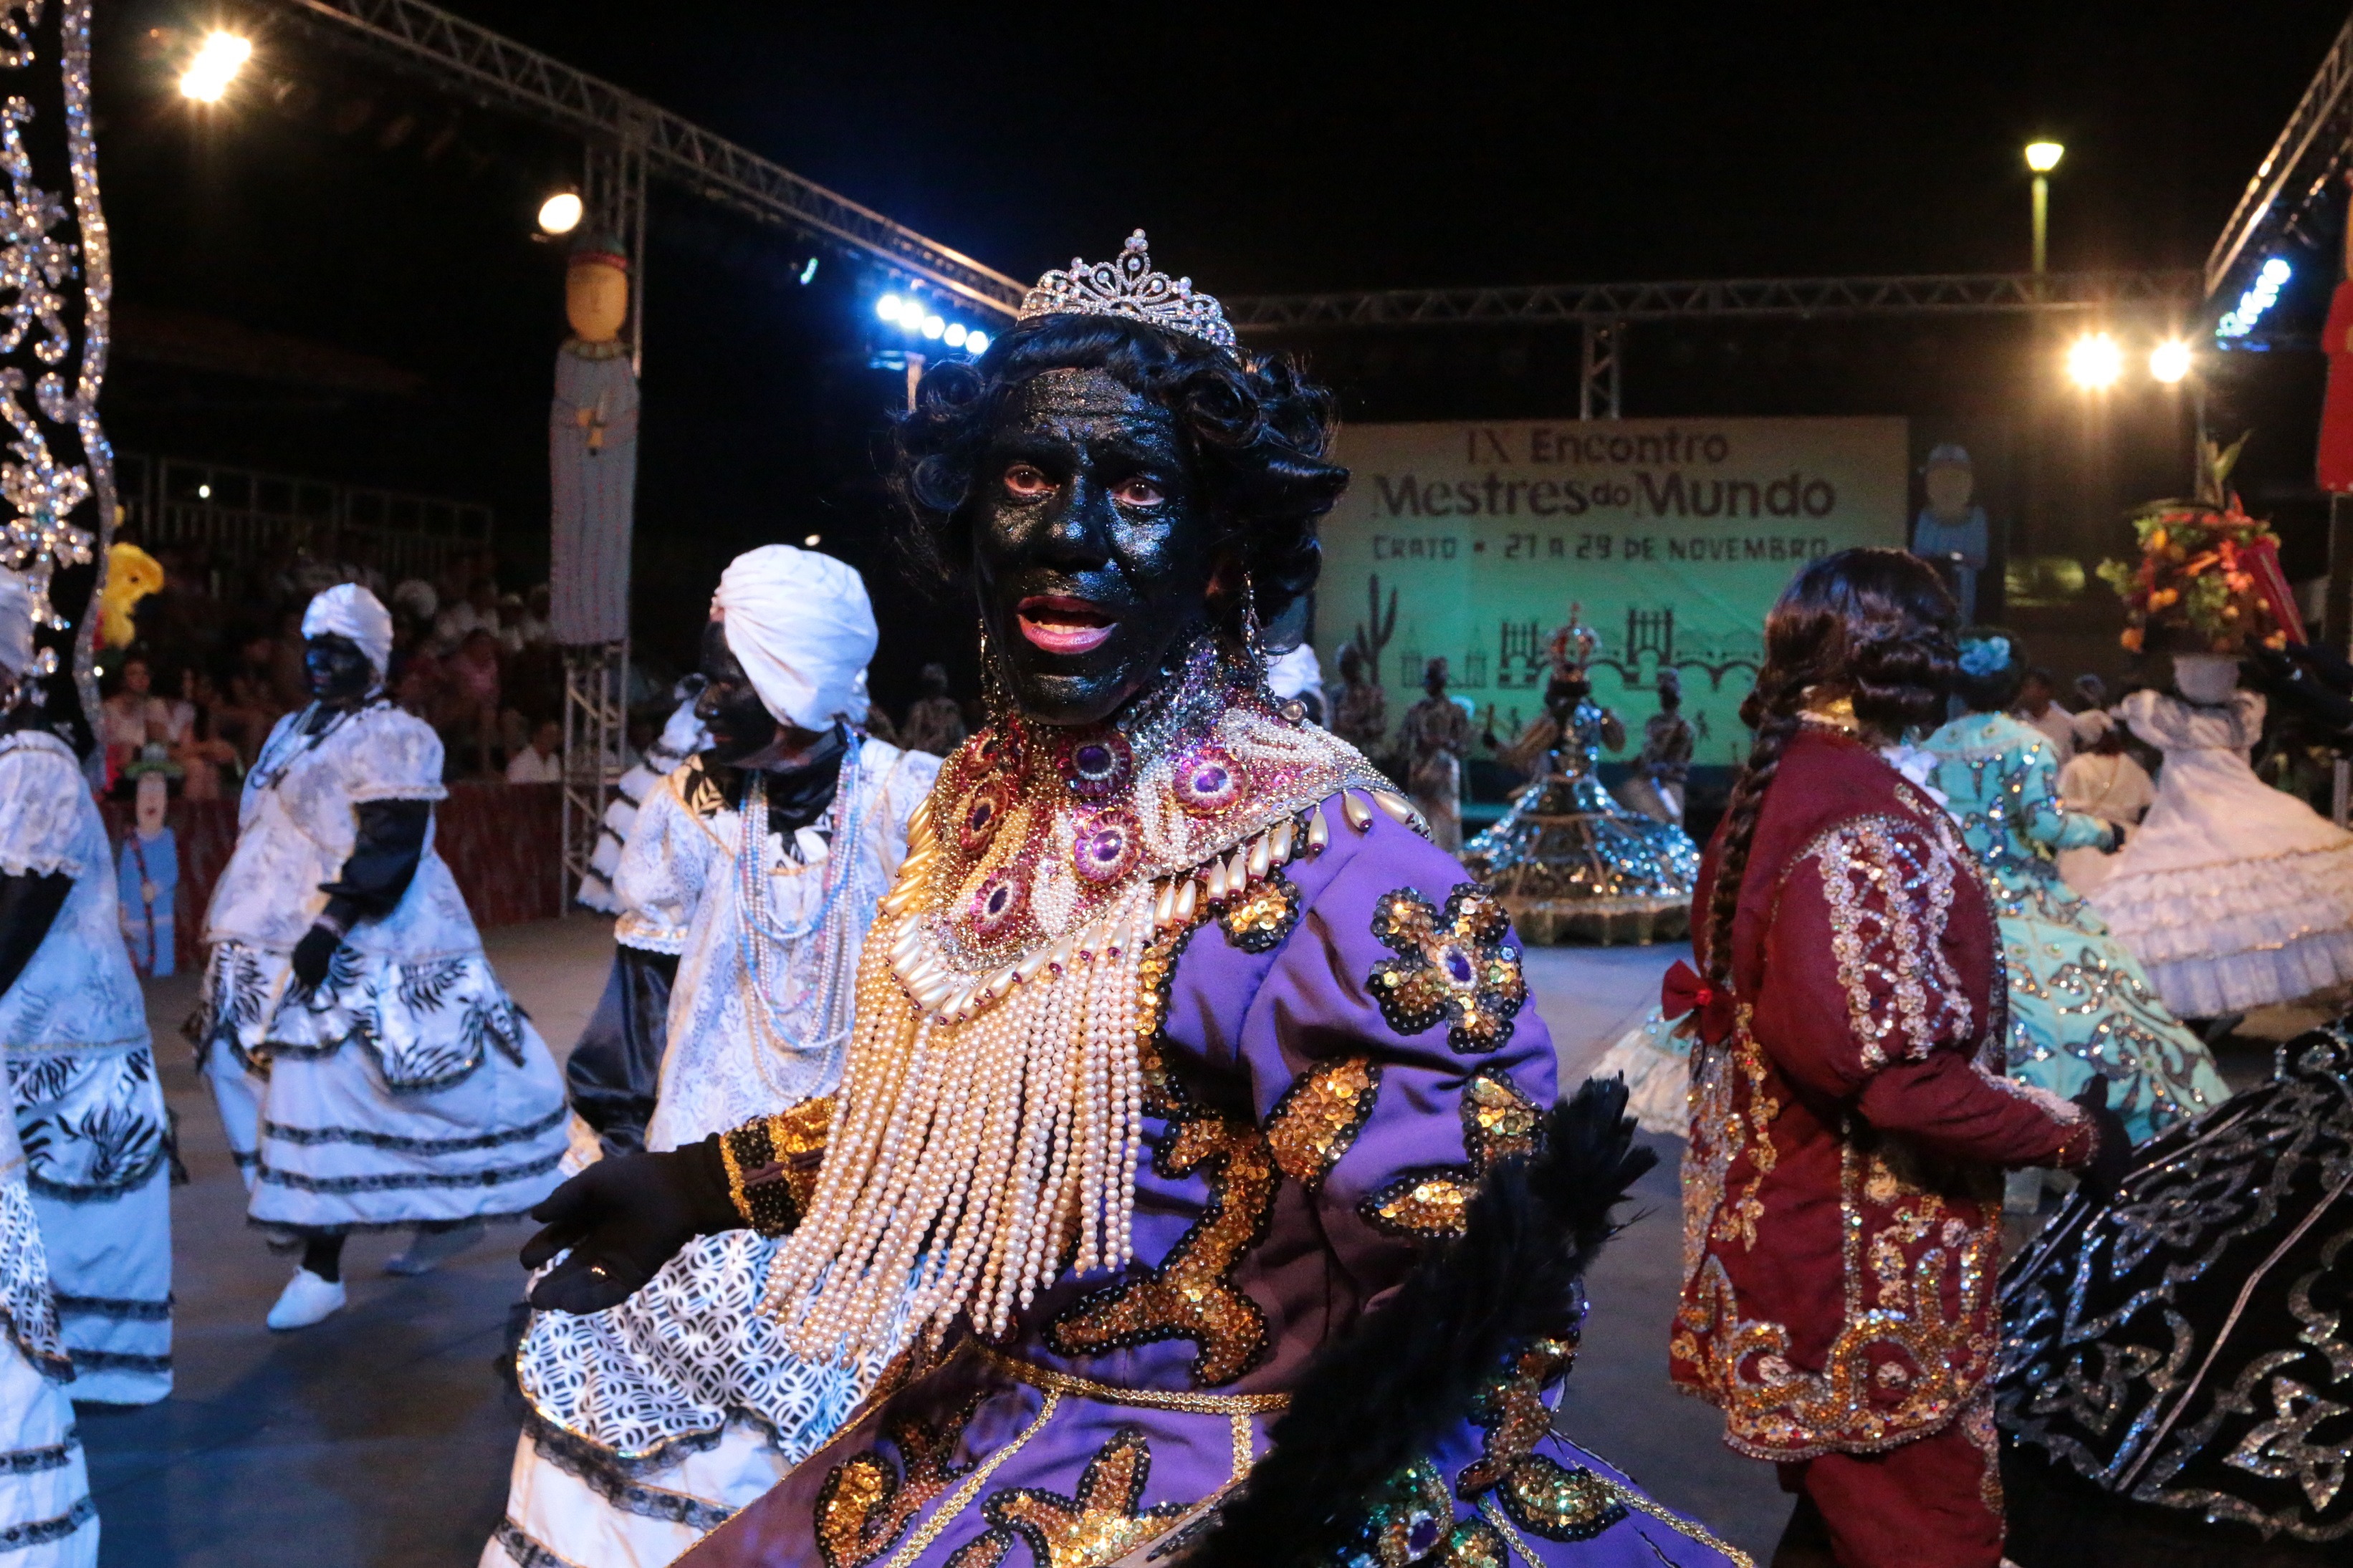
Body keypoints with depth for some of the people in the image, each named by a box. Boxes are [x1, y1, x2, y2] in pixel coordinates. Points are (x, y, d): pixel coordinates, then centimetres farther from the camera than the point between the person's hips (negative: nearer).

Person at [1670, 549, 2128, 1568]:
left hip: (1781, 1210, 9)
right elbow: (1897, 1072, -28)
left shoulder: (1771, 791, 5)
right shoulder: (1877, 827, -24)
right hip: (1873, 1265, -9)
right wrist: (2071, 1134, -15)